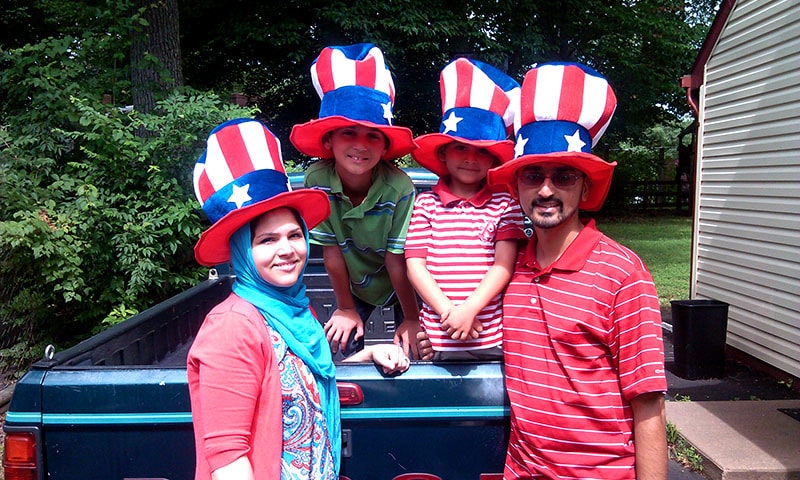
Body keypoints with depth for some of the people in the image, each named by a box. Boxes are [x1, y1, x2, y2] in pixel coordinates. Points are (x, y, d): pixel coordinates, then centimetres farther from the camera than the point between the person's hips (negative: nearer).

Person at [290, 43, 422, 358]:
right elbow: (331, 253, -16)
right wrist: (346, 308, -6)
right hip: (354, 282, 2)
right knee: (340, 349, -3)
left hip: (402, 284, -2)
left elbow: (397, 261, -22)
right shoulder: (318, 179, -26)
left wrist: (412, 319, -13)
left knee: (410, 351, -5)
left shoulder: (399, 188, -32)